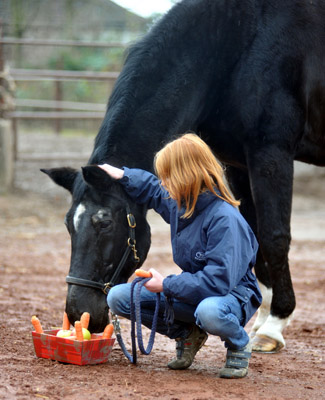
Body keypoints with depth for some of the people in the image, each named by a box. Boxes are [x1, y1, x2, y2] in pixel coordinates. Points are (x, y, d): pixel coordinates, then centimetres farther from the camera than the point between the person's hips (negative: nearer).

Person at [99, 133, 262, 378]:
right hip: (194, 290, 7)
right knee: (118, 297, -5)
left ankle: (239, 345, -8)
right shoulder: (180, 203, -2)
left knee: (209, 312, -45)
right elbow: (154, 191, 25)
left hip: (231, 294, -7)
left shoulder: (225, 219, -28)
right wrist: (124, 176, 17)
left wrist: (166, 286, -27)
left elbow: (218, 281, -33)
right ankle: (187, 334, 11)